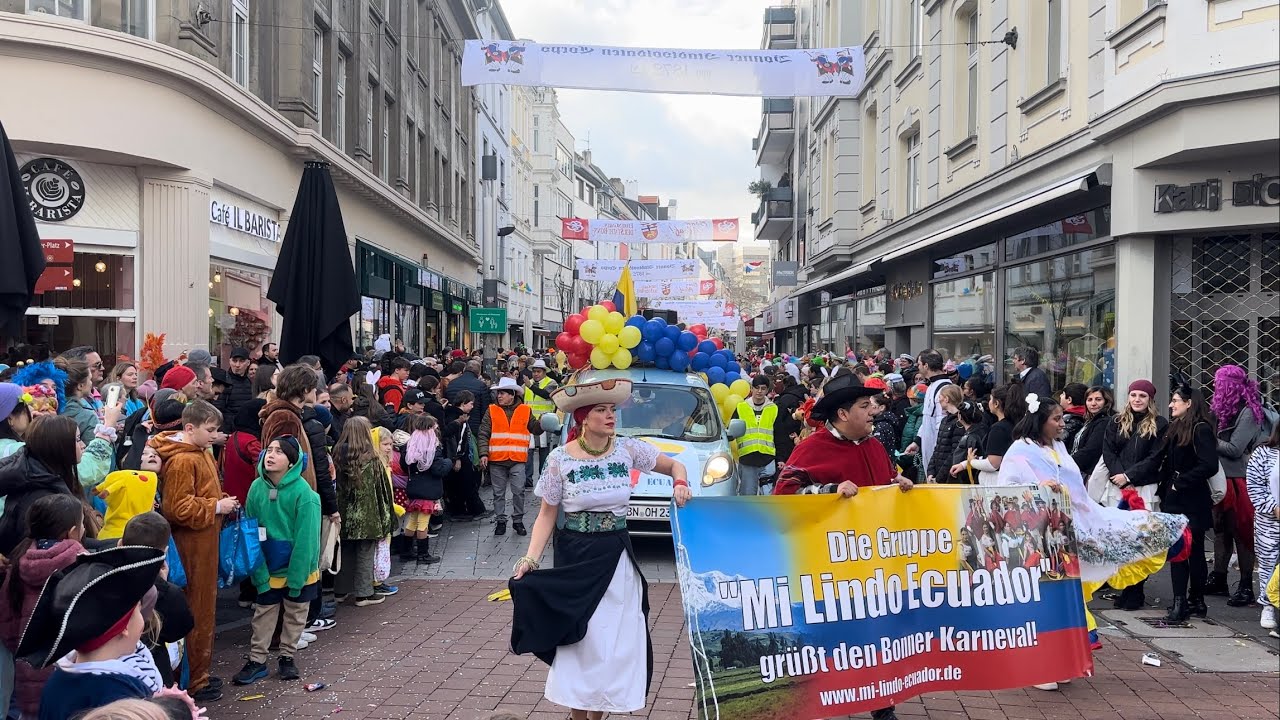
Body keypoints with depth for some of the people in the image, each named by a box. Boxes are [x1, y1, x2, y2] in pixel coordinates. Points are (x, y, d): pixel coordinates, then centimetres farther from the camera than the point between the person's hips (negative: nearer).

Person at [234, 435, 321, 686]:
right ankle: (257, 660, 25)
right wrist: (259, 572, -10)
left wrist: (296, 576, -17)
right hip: (268, 568, 3)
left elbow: (305, 539, -18)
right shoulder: (257, 487, -10)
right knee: (263, 614, 12)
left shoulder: (303, 492, -21)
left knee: (295, 615, 14)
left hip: (298, 568, -2)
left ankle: (287, 657, 31)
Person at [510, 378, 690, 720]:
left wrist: (680, 483, -12)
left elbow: (675, 465, 10)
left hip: (617, 556, 3)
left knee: (616, 640, 5)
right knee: (578, 639, 2)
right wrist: (530, 558, -15)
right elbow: (546, 515, -3)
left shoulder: (627, 449, -3)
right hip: (575, 559, -2)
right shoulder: (560, 459, -8)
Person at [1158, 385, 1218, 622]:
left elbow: (1209, 465, -22)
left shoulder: (1201, 429, -12)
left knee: (1193, 551, -3)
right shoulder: (1176, 429, 15)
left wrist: (1180, 482, -15)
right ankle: (1181, 601, 12)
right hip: (1174, 500, 8)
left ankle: (1195, 601, 3)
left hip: (1192, 503, -8)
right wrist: (1164, 491, 8)